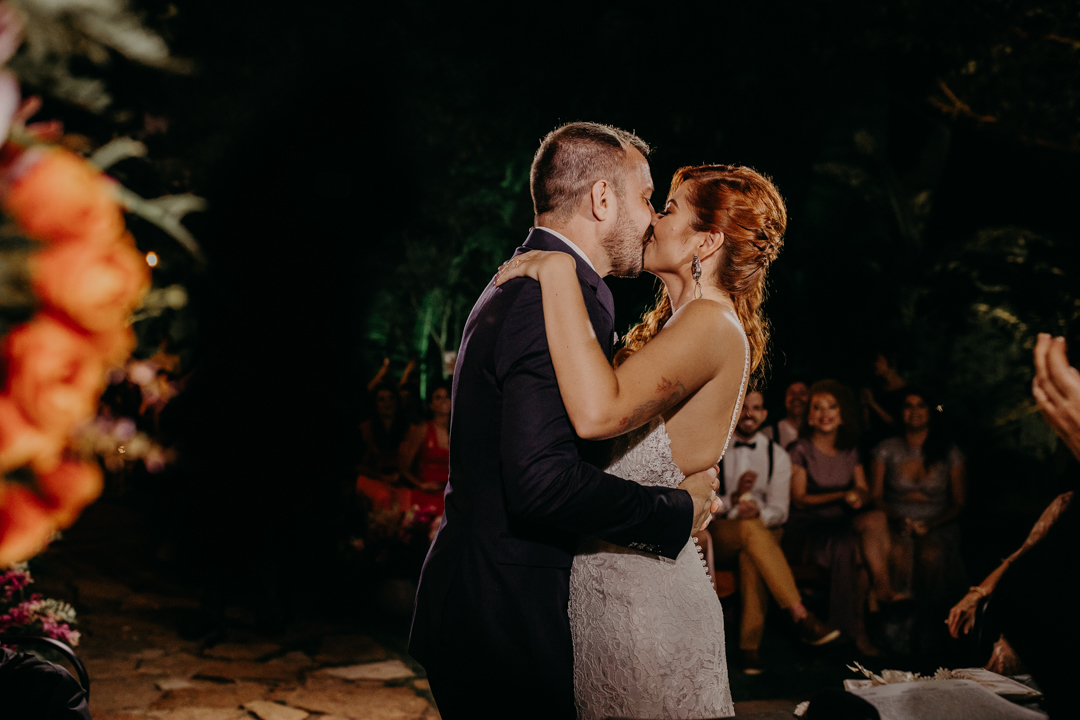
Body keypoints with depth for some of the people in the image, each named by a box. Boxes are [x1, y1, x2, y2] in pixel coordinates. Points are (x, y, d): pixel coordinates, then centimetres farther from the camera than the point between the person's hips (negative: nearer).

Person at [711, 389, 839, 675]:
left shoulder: (777, 455, 11)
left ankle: (750, 645, -34)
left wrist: (758, 512, -22)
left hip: (764, 531, 2)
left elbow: (779, 510, 1)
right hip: (720, 534, -2)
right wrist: (734, 497, -21)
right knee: (751, 528, -37)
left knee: (751, 556, -36)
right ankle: (800, 615, -42)